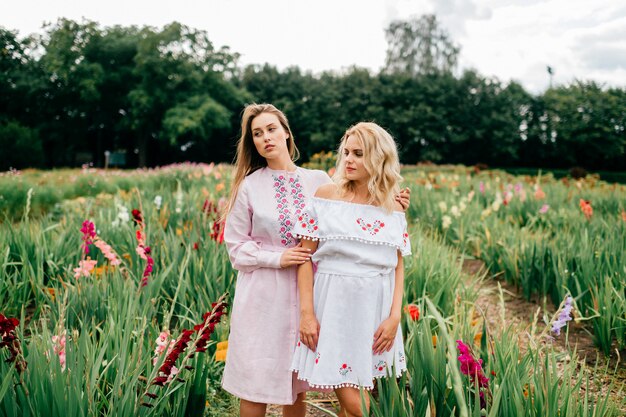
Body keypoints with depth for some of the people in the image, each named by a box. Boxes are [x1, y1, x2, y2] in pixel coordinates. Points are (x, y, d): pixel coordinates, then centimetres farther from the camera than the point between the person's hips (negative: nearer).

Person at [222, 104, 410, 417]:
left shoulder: (319, 181, 3)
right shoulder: (249, 186, -2)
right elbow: (236, 246, 1)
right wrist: (277, 258, -13)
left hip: (306, 294, 2)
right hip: (263, 297, -2)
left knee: (297, 387, 13)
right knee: (255, 389, 5)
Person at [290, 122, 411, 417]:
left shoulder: (393, 210, 5)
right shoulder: (325, 196, -2)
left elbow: (398, 267, 7)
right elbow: (306, 257, -3)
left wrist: (395, 316, -5)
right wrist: (306, 313, -9)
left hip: (376, 310, 3)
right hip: (335, 306, -3)